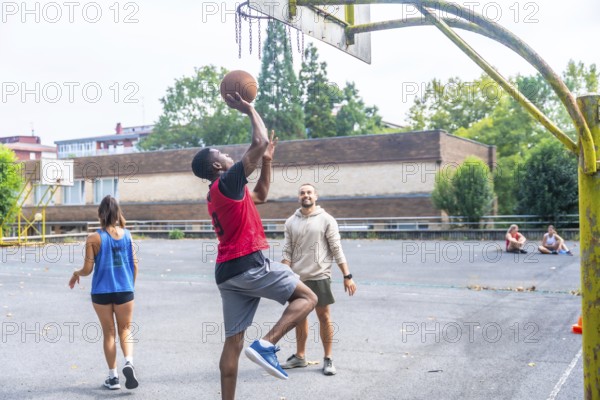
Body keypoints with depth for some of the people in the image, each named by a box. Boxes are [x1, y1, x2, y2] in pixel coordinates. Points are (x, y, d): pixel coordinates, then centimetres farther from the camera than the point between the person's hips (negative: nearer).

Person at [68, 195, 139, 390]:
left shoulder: (94, 238, -9)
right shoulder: (127, 235, -1)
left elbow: (88, 269, -8)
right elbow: (135, 264, 2)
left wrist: (76, 274, 14)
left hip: (101, 292, -1)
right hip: (124, 290, 1)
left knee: (109, 332, 12)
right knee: (125, 329, 14)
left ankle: (113, 376, 15)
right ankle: (129, 361, -11)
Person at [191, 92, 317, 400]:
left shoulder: (218, 193, 20)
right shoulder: (227, 182, -7)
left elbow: (260, 196, 31)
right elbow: (260, 142, -12)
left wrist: (267, 161, 25)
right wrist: (249, 110, 0)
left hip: (228, 271, 9)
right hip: (249, 264, -9)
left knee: (233, 341, 8)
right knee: (306, 297, -1)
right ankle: (266, 345, -16)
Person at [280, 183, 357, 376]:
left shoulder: (326, 220, -4)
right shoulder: (291, 222, 5)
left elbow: (337, 250, -5)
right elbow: (287, 252, 5)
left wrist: (347, 276, -9)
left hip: (319, 276, -3)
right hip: (297, 277, 3)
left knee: (324, 316, 1)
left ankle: (328, 359, 12)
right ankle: (300, 356, 25)